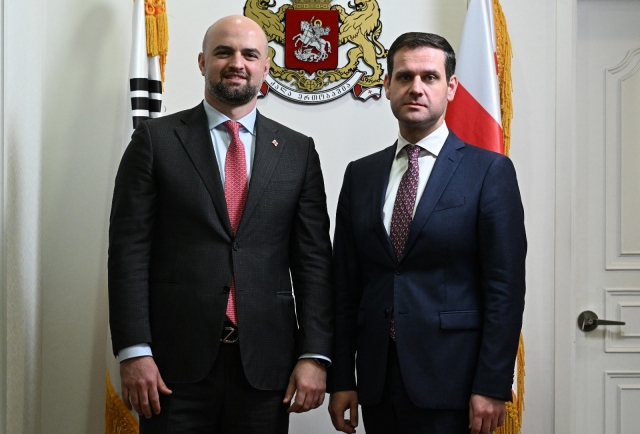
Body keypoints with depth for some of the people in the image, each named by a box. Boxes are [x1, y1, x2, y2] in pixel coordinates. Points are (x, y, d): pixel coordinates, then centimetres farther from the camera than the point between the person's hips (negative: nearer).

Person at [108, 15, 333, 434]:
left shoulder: (298, 151, 8)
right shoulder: (156, 140, 3)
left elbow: (314, 259, 5)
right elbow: (129, 250, -2)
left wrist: (314, 355, -3)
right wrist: (134, 351, -9)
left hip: (266, 362, 2)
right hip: (176, 358, -1)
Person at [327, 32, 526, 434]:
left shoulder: (490, 171, -3)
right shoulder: (360, 175, 9)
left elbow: (505, 287, -6)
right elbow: (346, 285, 8)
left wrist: (492, 387, -11)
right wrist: (341, 379, 4)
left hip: (451, 383, -3)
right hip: (377, 380, 4)